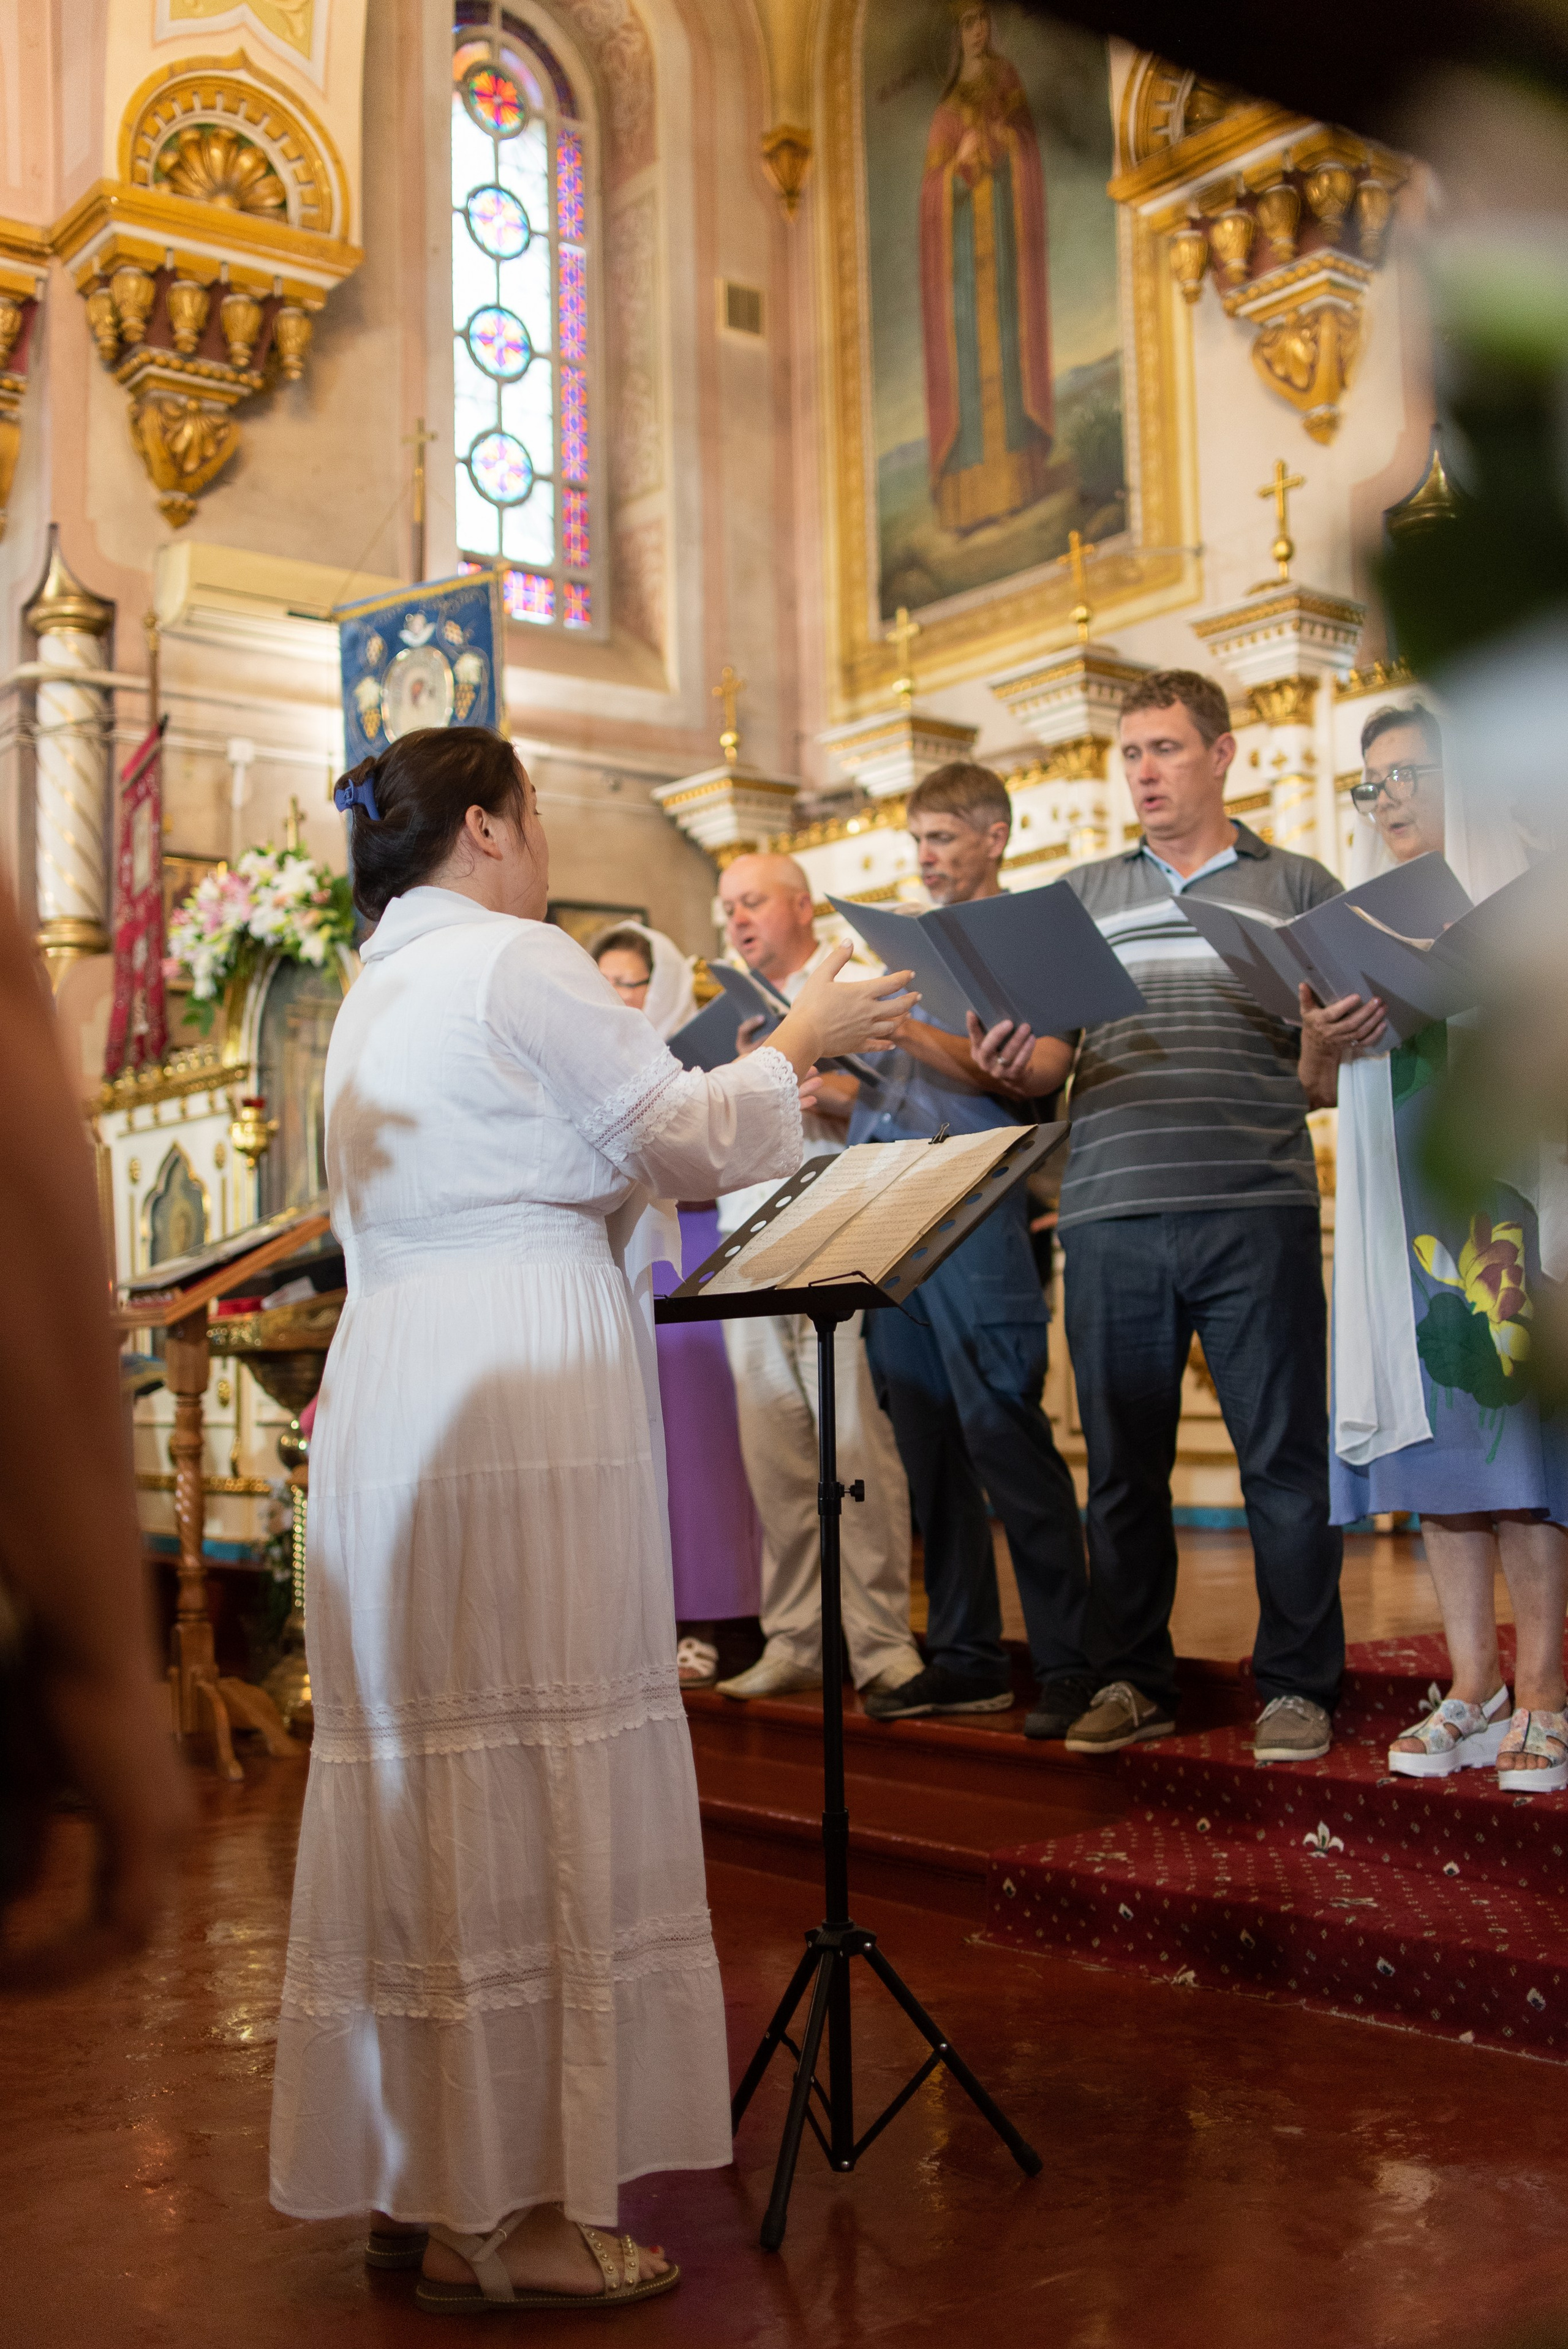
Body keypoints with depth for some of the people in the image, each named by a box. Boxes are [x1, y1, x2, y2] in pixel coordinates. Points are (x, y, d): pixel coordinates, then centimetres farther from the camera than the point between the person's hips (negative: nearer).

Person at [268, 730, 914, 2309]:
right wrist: (800, 1041, 10)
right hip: (520, 1394, -9)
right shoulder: (516, 960, -6)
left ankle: (418, 2176, 19)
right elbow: (684, 1138, -6)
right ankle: (505, 2217, 1)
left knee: (432, 1767, 11)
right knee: (532, 1776, -5)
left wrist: (773, 1084, 27)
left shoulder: (379, 990, 22)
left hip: (393, 1396, 9)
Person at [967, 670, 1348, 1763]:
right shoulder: (1080, 897, 16)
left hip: (1256, 1212, -2)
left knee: (1284, 1455, 1)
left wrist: (1326, 1049, -17)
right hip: (1112, 1214, 3)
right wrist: (1012, 1059, -11)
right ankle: (1133, 1681, 20)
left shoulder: (1299, 886, 9)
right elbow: (1048, 1060, 11)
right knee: (1122, 1461, 8)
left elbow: (1331, 1076, 6)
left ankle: (1298, 1686, 14)